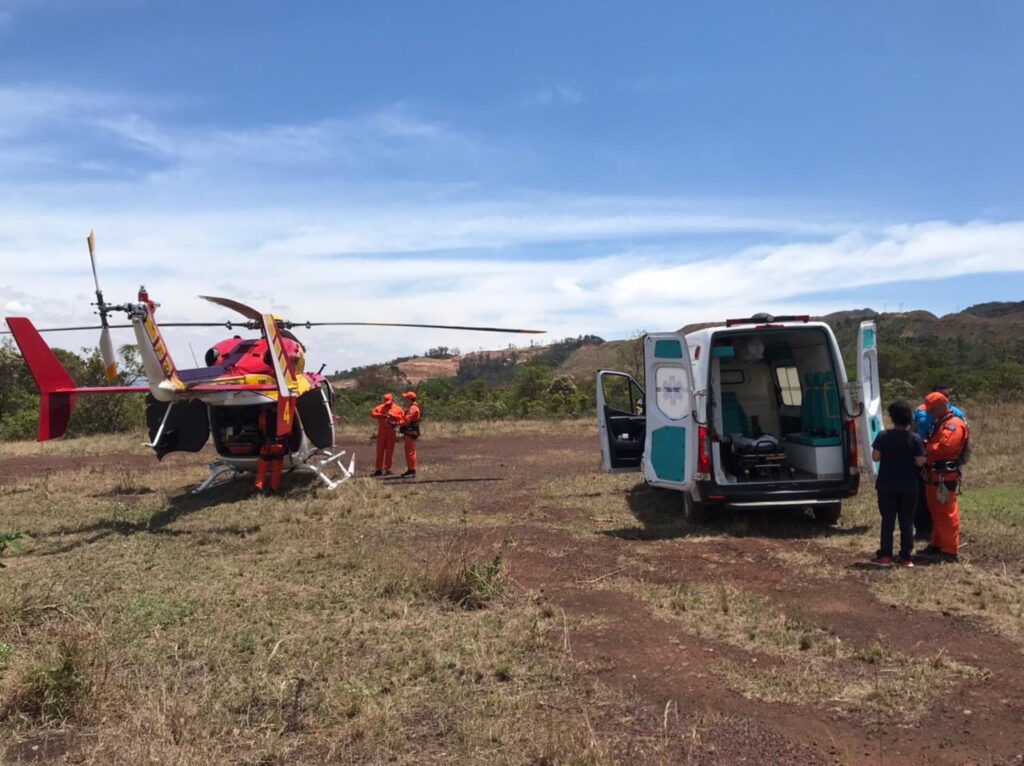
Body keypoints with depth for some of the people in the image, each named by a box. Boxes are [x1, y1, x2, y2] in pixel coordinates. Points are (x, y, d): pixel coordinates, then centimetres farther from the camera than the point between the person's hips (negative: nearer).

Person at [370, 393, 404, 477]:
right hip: (381, 431, 1)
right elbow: (372, 414, 0)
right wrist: (381, 415, -15)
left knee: (389, 450, 1)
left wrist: (392, 415, -11)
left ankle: (387, 469, 7)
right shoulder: (380, 407, 11)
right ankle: (378, 469, 6)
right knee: (380, 450, 2)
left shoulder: (397, 409, 8)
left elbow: (402, 417, -1)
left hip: (391, 431, -1)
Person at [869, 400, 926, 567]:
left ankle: (885, 556, 6)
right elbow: (920, 462, -8)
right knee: (907, 522, 8)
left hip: (886, 485, 0)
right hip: (909, 486, 0)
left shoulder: (883, 436, -8)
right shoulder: (914, 438, -7)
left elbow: (875, 457, -7)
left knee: (888, 520, 7)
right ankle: (906, 557, 11)